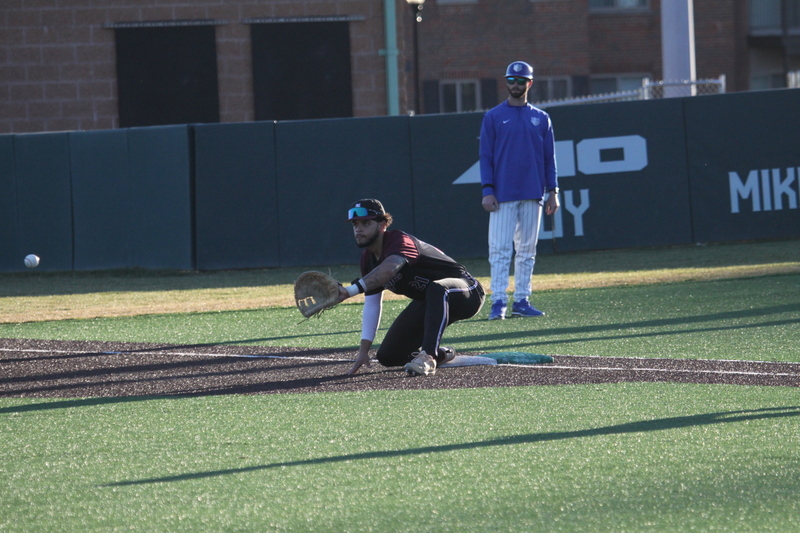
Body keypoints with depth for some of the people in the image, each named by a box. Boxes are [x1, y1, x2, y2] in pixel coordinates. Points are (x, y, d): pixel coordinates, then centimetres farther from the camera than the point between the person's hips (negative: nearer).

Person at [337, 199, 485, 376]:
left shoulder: (399, 241, -28)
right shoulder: (368, 257, 0)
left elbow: (389, 268, -51)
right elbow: (372, 304, 4)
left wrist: (351, 290, -65)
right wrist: (363, 350, -5)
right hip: (425, 303, 9)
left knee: (436, 289, -44)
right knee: (387, 356, -2)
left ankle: (428, 357, -47)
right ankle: (441, 354, 21)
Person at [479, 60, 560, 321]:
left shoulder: (541, 118, 11)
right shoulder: (493, 117, 4)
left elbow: (549, 158, 11)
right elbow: (486, 156, 1)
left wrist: (553, 191, 3)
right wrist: (487, 190, -9)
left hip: (532, 194, 3)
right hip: (503, 195, -3)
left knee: (527, 250, 5)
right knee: (500, 249, -8)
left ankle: (521, 300, 9)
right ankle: (498, 302, -9)